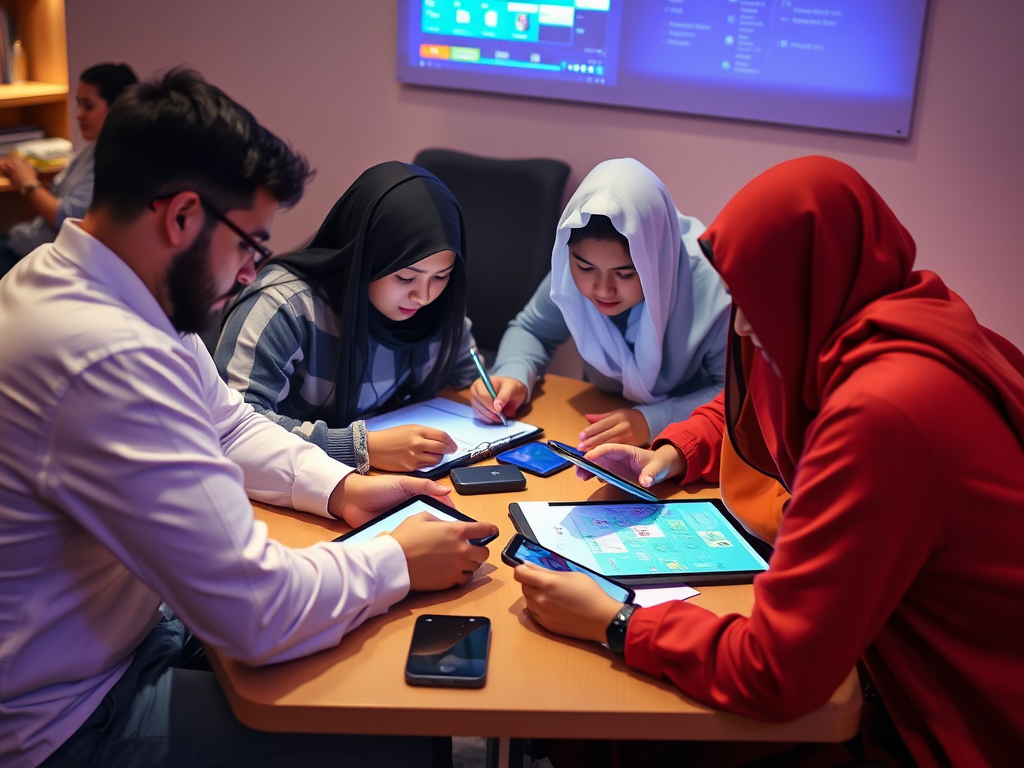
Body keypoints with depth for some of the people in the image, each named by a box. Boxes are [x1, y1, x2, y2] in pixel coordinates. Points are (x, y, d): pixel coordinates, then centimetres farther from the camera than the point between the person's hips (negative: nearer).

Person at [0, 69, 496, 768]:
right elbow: (258, 615, -31)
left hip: (126, 625, 9)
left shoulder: (69, 281, -1)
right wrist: (401, 562, -15)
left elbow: (230, 425, 13)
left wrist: (340, 488, -1)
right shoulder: (112, 361, -35)